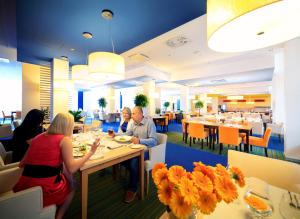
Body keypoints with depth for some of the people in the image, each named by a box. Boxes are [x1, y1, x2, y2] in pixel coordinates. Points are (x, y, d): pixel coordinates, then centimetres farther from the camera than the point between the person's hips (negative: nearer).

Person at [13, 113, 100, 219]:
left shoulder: (37, 137, 8)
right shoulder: (64, 139, -11)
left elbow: (22, 164, 17)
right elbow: (71, 169, -17)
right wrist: (90, 152, -8)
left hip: (23, 189, 6)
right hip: (45, 191, -6)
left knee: (63, 178, 32)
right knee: (70, 186, 26)